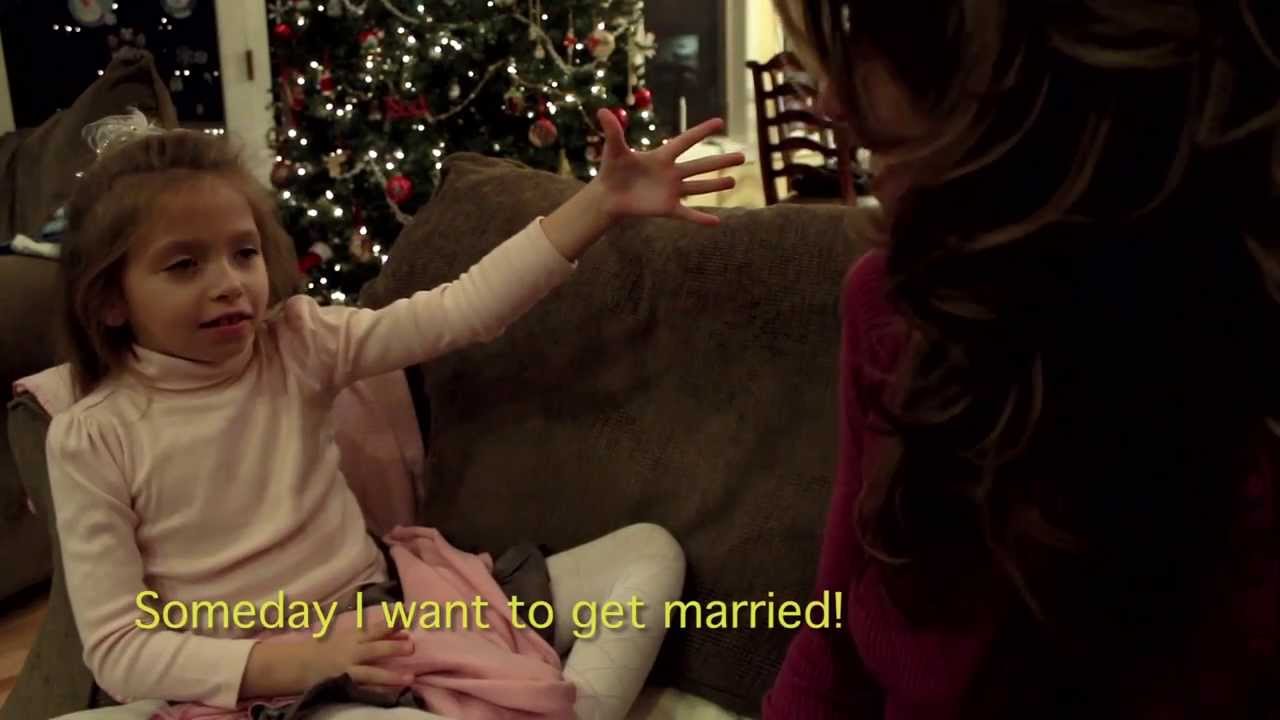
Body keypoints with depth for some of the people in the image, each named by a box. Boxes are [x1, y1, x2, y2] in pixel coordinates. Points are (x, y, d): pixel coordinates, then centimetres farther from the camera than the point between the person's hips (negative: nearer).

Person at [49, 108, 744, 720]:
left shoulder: (297, 343, -1)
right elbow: (118, 648, -10)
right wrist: (294, 661, -25)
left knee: (648, 550, -3)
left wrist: (602, 202, -23)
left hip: (386, 626, 3)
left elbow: (464, 309, -12)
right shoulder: (91, 438, -8)